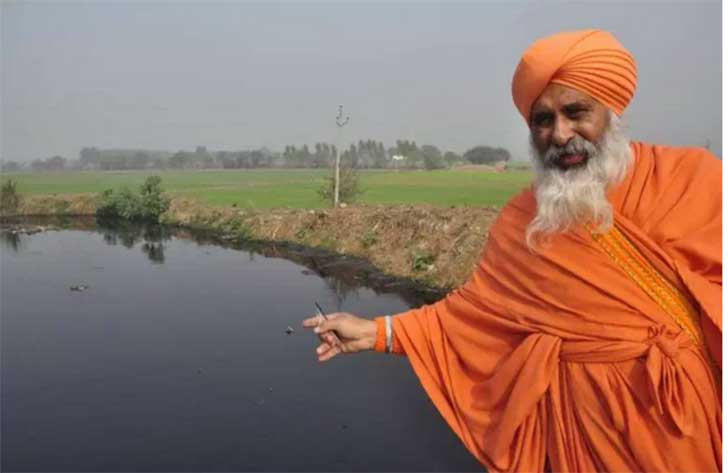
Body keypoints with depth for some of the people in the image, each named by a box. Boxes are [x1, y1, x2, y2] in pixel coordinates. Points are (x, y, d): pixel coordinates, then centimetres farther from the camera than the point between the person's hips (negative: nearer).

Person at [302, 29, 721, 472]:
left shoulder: (692, 174, -6)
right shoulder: (520, 220, 2)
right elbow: (473, 309, 4)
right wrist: (377, 332, -1)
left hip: (701, 403, -1)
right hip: (593, 418, 2)